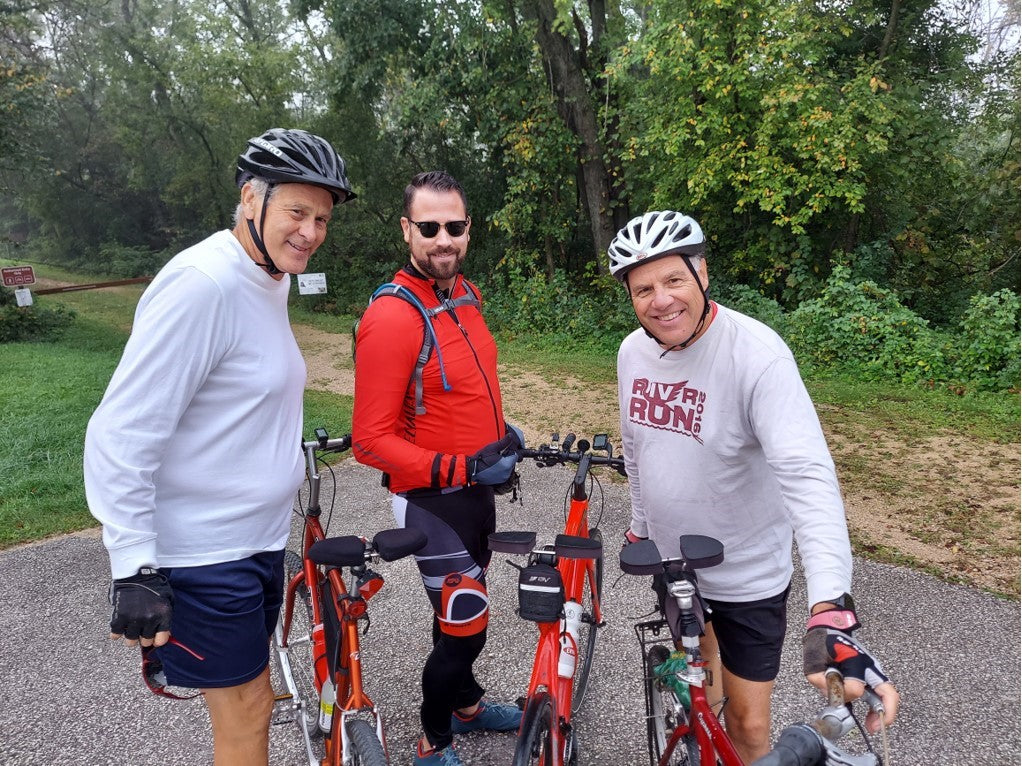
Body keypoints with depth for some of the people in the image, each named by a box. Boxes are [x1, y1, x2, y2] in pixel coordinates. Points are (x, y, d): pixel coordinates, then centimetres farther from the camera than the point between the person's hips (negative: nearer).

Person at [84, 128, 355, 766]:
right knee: (246, 713, 6)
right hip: (204, 556, -8)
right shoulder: (202, 284, -22)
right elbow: (121, 435, -23)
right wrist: (135, 568, -24)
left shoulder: (273, 280, 7)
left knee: (250, 700, 21)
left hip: (260, 539, 9)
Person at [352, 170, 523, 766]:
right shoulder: (391, 318, -24)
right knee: (466, 624, 2)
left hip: (476, 486, 8)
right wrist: (459, 469, -29)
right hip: (432, 498, -8)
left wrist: (501, 433, 6)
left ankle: (466, 704, 48)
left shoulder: (466, 295, 2)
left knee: (465, 609, 24)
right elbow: (371, 441, -24)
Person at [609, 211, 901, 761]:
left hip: (747, 574, -5)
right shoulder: (632, 351, -7)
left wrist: (830, 610, -47)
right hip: (671, 556, 6)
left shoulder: (756, 354, -27)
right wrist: (639, 524, 16)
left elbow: (808, 473, -37)